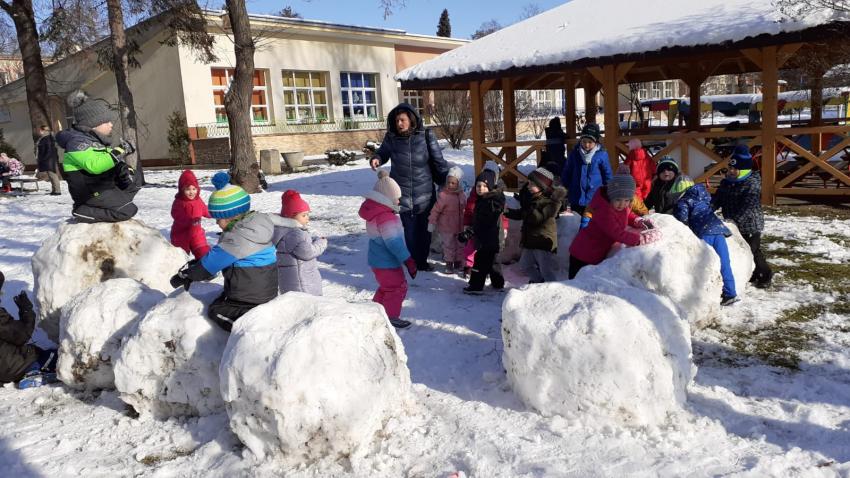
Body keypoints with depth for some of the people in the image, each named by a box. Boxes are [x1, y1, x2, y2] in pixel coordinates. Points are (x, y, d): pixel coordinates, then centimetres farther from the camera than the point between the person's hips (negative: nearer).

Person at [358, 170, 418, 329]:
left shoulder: (375, 212, 5)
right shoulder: (386, 218, -26)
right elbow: (394, 243, -27)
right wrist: (409, 261, -24)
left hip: (377, 260, 9)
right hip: (387, 262, -9)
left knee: (386, 286, 25)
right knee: (398, 287, 3)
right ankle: (391, 317, 11)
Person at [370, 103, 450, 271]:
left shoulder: (425, 135, -6)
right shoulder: (391, 137, -4)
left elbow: (439, 161, 1)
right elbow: (383, 153, 15)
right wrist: (377, 159, -8)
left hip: (424, 193, 1)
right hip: (402, 193, 0)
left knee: (424, 229, 8)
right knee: (409, 229, -4)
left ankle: (422, 261, 25)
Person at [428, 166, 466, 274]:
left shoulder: (461, 194, 0)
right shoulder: (444, 195, -20)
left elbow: (464, 207, 14)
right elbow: (435, 210, -17)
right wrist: (431, 222, -17)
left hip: (459, 225, 6)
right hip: (446, 227, -6)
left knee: (460, 245, 15)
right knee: (448, 245, 4)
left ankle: (458, 262, 31)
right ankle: (449, 263, 18)